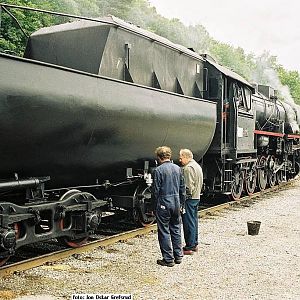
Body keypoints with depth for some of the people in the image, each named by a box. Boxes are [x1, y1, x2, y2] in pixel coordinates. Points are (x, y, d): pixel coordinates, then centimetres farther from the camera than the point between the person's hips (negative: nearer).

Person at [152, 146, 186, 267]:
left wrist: (155, 205, 1)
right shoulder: (178, 168, 6)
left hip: (163, 204, -6)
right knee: (176, 230, 15)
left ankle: (168, 259, 6)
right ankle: (178, 256, 22)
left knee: (164, 232, 2)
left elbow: (156, 190, -10)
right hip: (176, 203, 6)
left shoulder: (158, 170, -11)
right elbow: (182, 188, 10)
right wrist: (181, 203, 17)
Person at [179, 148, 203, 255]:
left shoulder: (188, 168, -17)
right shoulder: (197, 165, 16)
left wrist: (187, 195, -15)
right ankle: (194, 244, 24)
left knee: (188, 223, -5)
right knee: (194, 221, 16)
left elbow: (188, 186, -22)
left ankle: (189, 247, 0)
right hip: (196, 197, 10)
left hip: (189, 198, -10)